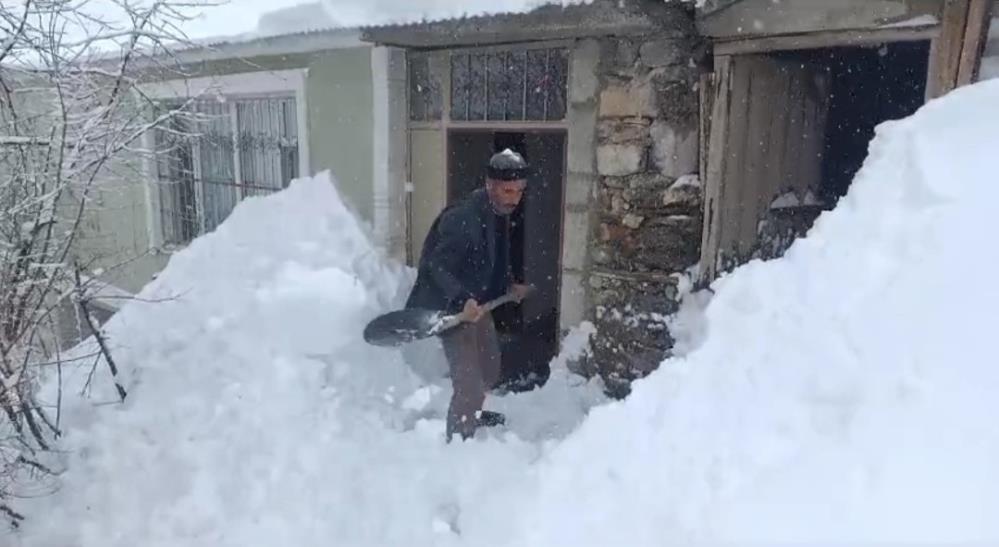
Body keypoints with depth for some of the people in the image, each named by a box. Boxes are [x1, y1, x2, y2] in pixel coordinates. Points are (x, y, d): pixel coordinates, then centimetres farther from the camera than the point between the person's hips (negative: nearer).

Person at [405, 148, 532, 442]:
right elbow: (436, 266, -29)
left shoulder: (499, 213, 2)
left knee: (490, 371, 26)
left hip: (479, 304, 10)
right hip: (452, 309, -10)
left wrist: (510, 285, 6)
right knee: (469, 384, -11)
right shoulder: (462, 218, -28)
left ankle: (472, 414, 52)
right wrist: (461, 300, -41)